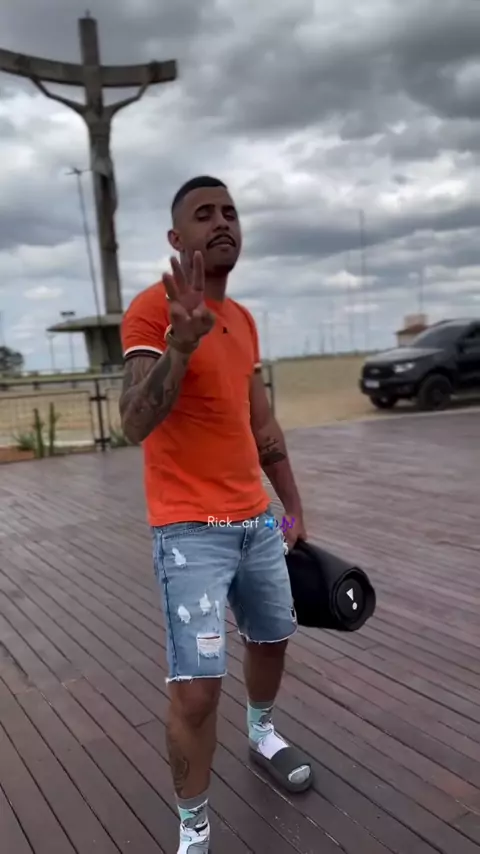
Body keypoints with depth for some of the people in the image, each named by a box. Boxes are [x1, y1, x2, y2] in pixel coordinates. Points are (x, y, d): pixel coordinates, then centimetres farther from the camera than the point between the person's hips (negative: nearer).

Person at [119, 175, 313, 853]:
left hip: (256, 522, 8)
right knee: (197, 687, -9)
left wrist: (294, 507, 18)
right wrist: (180, 342, -38)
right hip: (191, 533, -7)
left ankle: (263, 736, 51)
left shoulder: (243, 319, 10)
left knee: (271, 638, 23)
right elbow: (135, 425, -24)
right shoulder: (153, 307, -13)